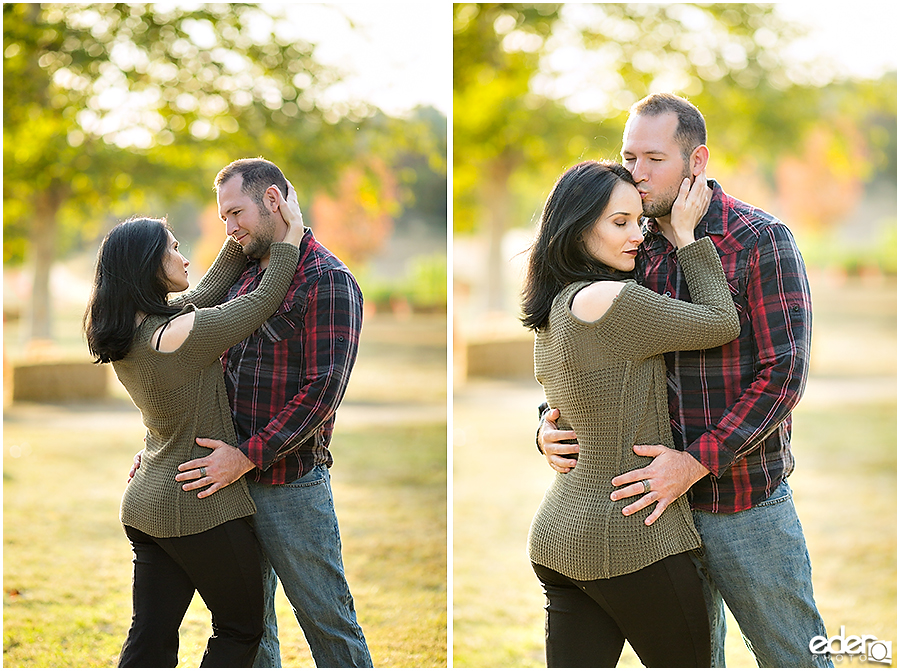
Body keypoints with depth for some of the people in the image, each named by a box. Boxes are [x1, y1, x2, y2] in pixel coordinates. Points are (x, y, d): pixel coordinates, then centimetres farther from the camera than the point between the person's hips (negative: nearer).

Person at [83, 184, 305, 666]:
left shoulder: (126, 336, 3)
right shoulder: (179, 334, -22)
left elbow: (209, 291, 14)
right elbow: (265, 300, -13)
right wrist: (292, 232, -2)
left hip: (146, 504, 8)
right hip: (202, 507, -8)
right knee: (240, 629, 10)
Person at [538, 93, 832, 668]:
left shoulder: (762, 242, -11)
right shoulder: (637, 252, 5)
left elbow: (784, 374, -17)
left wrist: (697, 462, -24)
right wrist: (551, 428, -7)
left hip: (747, 507, -5)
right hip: (664, 504, 5)